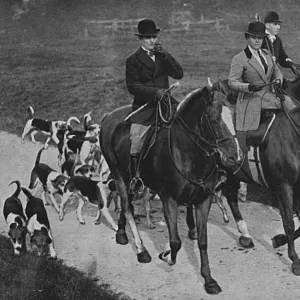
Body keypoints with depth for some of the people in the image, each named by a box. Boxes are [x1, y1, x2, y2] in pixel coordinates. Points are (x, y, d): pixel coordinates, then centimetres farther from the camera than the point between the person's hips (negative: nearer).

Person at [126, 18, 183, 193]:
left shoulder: (163, 57, 15)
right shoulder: (133, 60, 3)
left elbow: (179, 74, 2)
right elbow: (132, 86, -7)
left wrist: (165, 54, -7)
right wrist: (155, 91, -19)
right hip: (144, 108, -3)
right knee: (136, 148, -8)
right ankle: (135, 178, 12)